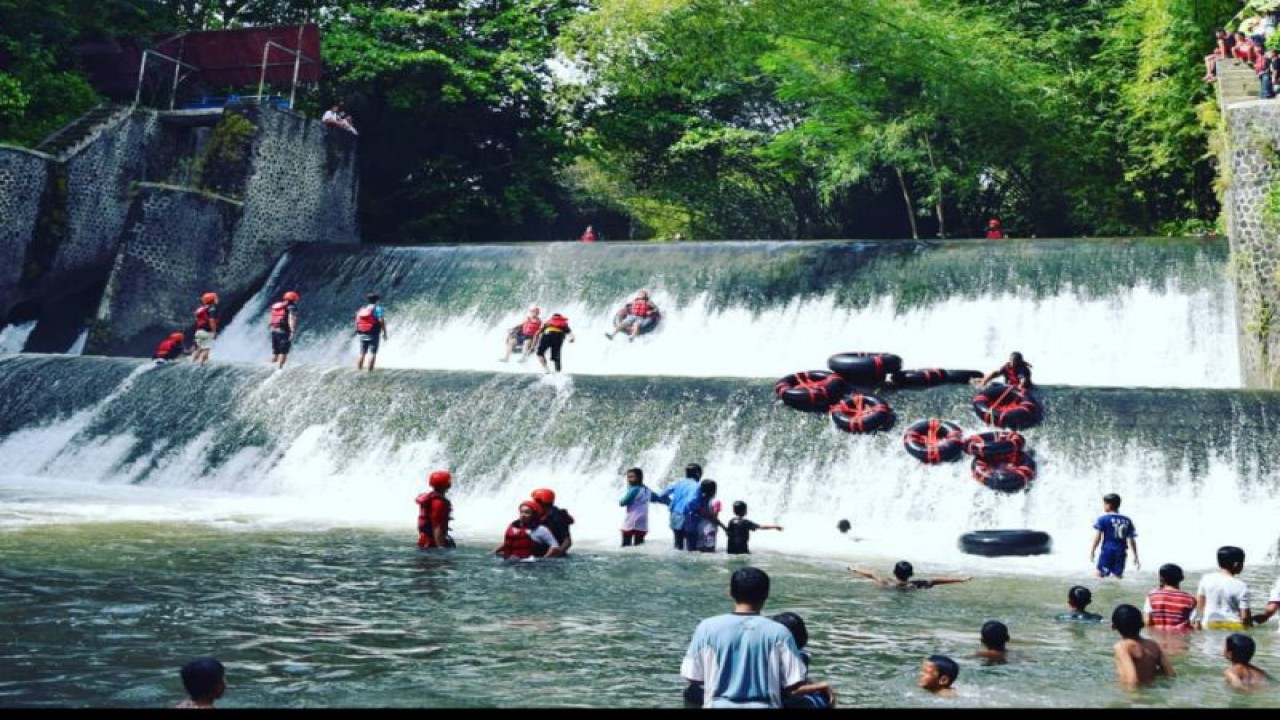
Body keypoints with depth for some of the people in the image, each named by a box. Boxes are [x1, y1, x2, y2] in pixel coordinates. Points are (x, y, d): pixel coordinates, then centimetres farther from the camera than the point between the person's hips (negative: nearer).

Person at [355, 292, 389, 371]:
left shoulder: (361, 309, 11)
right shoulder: (378, 308, -4)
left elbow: (357, 322, 9)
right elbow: (381, 321, -13)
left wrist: (357, 333, 18)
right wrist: (384, 333, -7)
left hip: (362, 334, 5)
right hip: (373, 334, -5)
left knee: (362, 354, 8)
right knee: (372, 354, -4)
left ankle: (359, 370, 8)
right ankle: (370, 371, -10)